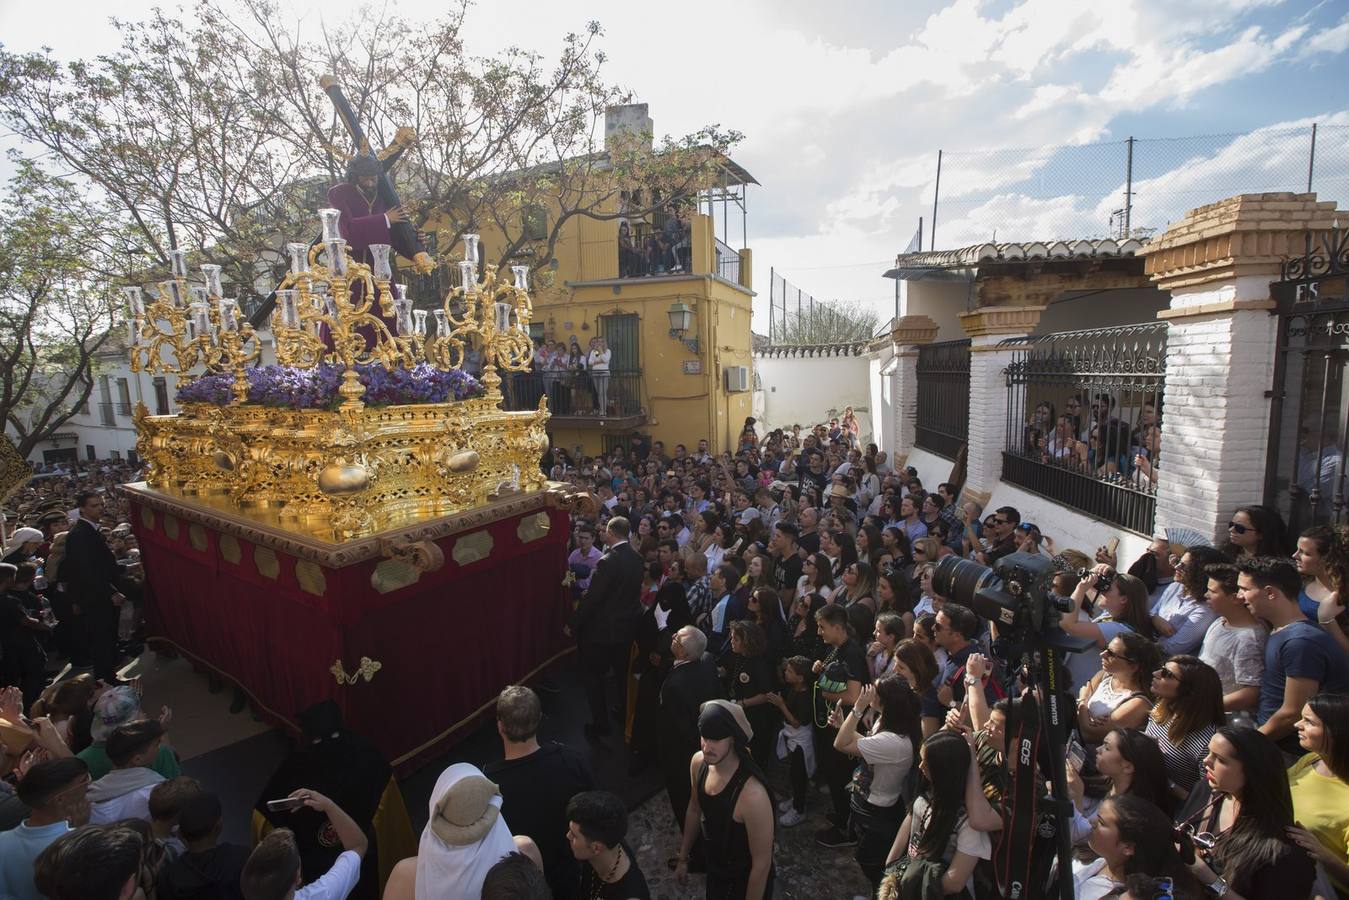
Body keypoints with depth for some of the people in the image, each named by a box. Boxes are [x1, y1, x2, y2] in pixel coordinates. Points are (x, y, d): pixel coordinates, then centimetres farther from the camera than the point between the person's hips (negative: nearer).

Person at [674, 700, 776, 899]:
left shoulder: (753, 794, -40)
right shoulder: (698, 762, -18)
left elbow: (762, 863, -26)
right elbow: (695, 809, 2)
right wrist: (683, 857, 12)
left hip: (746, 881, -6)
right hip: (714, 869, 6)